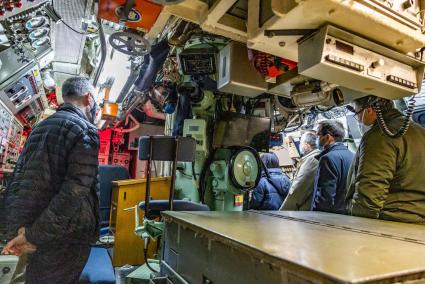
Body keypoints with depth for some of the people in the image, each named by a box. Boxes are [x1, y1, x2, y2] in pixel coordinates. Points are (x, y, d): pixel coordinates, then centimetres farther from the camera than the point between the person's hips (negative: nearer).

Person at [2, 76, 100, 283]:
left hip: (28, 228, 8)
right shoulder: (85, 130, -13)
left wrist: (17, 229, 6)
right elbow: (76, 194, -24)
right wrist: (33, 234, -16)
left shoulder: (39, 128, 12)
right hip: (63, 237, -7)